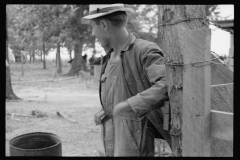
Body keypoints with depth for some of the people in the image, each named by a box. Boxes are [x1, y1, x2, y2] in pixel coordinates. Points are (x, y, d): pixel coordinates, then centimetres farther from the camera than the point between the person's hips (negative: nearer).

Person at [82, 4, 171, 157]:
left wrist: (129, 104, -33)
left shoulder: (145, 50, -15)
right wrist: (105, 111, 5)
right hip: (112, 135, 7)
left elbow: (167, 85, -30)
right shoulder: (110, 57, 9)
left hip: (134, 138, -7)